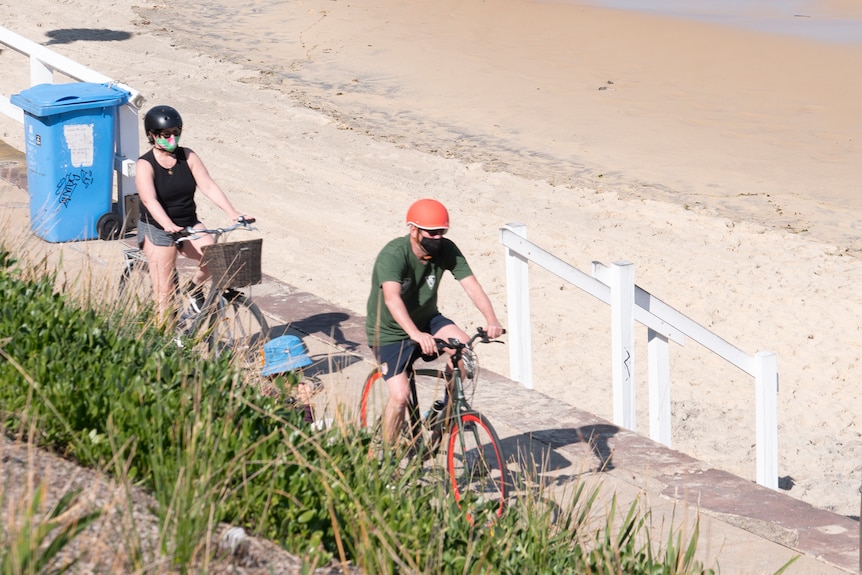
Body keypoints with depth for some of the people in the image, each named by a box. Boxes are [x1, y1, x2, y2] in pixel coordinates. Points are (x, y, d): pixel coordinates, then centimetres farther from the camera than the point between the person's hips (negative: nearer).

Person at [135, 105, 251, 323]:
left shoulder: (188, 157, -1)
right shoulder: (145, 165, -13)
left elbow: (208, 186, -9)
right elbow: (150, 200, -27)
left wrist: (233, 213, -24)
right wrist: (168, 225, -45)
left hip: (189, 225, 4)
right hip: (157, 230, -4)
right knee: (165, 293, -7)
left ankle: (195, 288, 7)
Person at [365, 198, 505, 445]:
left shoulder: (446, 250, -14)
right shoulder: (393, 255, -29)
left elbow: (471, 285, -21)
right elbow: (392, 298, -43)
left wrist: (491, 319, -39)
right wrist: (416, 335, -59)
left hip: (427, 320, 4)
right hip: (390, 332, -4)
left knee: (463, 345, -25)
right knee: (400, 396, -16)